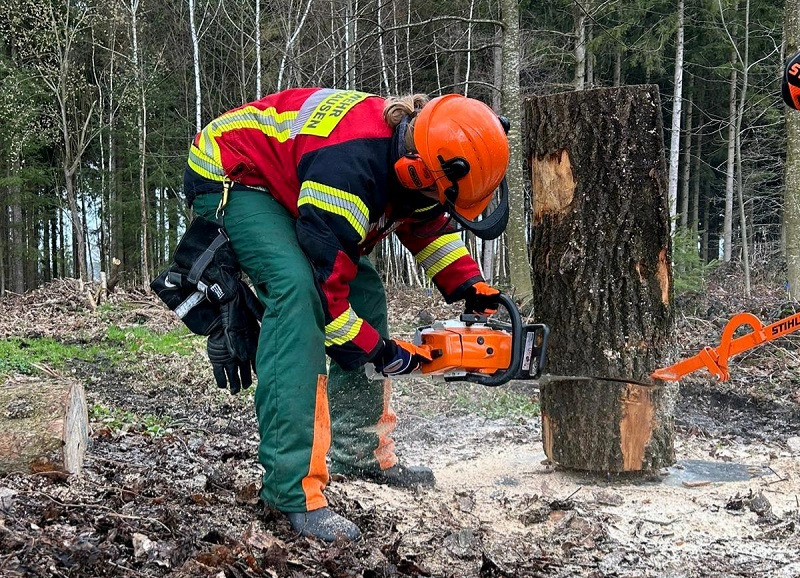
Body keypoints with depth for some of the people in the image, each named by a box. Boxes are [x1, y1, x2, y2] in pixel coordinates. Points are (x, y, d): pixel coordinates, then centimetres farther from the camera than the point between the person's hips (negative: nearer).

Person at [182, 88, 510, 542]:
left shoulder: (409, 156, -8)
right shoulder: (350, 165, -38)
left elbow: (429, 225, 14)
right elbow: (324, 275, -32)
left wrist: (470, 286, 2)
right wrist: (377, 349, -19)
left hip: (283, 179, 10)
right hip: (228, 179, -10)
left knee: (365, 291, 5)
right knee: (297, 287, -31)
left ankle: (361, 452, 16)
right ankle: (293, 487, -33)